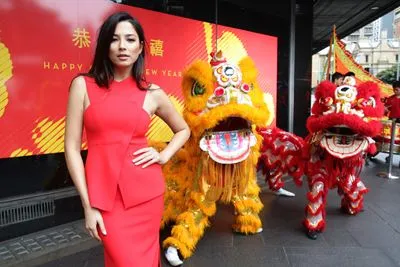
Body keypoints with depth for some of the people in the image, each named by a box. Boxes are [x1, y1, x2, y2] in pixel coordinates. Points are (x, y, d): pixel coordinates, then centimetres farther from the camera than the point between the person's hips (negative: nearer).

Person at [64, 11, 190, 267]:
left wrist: (163, 156, 1)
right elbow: (72, 147, -2)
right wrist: (88, 205, -6)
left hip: (146, 192, 2)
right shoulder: (83, 85, -1)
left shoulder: (153, 94, 3)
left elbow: (183, 130, 18)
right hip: (104, 194, -1)